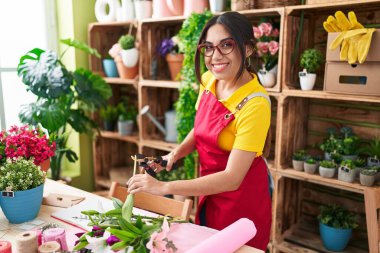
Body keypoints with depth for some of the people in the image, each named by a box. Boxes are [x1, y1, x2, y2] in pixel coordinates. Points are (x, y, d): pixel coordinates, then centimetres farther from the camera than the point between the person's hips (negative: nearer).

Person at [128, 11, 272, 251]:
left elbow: (232, 178, -29)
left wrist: (163, 187, -31)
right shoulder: (208, 81, -8)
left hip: (241, 196, -6)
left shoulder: (255, 104, -28)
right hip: (211, 191, 6)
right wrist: (176, 153, -8)